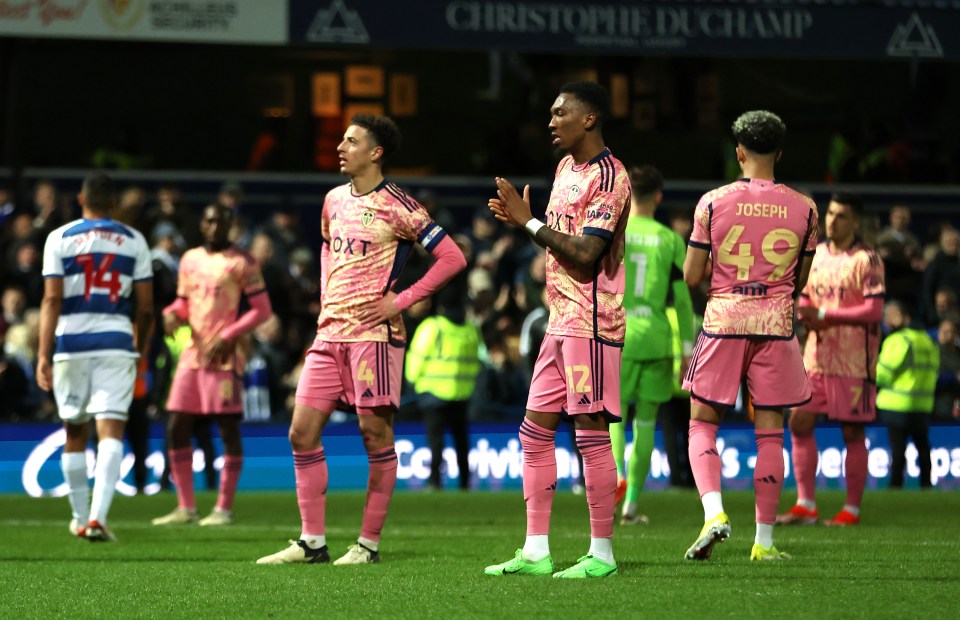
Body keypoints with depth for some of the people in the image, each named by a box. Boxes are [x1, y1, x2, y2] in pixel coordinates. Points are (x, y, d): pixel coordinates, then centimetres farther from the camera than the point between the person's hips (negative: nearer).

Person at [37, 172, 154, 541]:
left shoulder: (60, 238, 1)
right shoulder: (133, 241, 5)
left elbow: (52, 299, -5)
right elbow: (145, 306, 5)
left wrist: (43, 356, -6)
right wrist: (141, 348, 19)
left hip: (71, 344, 0)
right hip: (116, 342, 0)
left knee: (75, 432, 13)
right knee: (111, 430, -5)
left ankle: (80, 518, 21)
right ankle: (98, 517, -21)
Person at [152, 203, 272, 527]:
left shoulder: (241, 263, -4)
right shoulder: (189, 260, 14)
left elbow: (262, 309, -7)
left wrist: (228, 336, -15)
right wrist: (172, 314, 0)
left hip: (223, 357, -6)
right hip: (192, 354, 6)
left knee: (228, 430, -5)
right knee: (177, 428, 3)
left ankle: (224, 508, 0)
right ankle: (186, 507, 11)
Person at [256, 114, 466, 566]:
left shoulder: (397, 207, -8)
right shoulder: (334, 200, 13)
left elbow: (452, 258, -10)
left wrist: (401, 301, -12)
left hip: (373, 333, -7)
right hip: (329, 333, 7)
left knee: (375, 433, -2)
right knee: (302, 432, 2)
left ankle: (368, 544, 4)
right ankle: (312, 542, 7)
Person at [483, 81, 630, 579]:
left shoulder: (609, 177, -13)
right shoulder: (567, 167, 17)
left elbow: (586, 251, -20)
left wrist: (529, 223, -15)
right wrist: (518, 220, 5)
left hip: (591, 324, -10)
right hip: (560, 321, 10)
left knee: (591, 434, -7)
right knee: (535, 431, 8)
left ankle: (601, 553, -1)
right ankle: (535, 552, 11)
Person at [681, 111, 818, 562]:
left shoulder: (713, 203, -4)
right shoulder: (803, 209, 1)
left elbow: (691, 276, 0)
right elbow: (800, 282, 9)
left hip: (723, 322, -1)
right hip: (776, 325, 1)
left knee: (702, 423, 9)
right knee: (770, 434, 6)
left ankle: (713, 511, -13)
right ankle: (764, 539, 7)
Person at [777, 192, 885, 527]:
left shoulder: (866, 260, -9)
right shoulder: (815, 255, 12)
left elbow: (874, 310, -16)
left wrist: (824, 316, -19)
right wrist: (807, 315, -6)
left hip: (853, 360, -6)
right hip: (816, 355, 6)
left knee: (852, 432, 0)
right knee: (799, 422, 2)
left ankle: (852, 509, 7)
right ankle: (806, 505, 8)